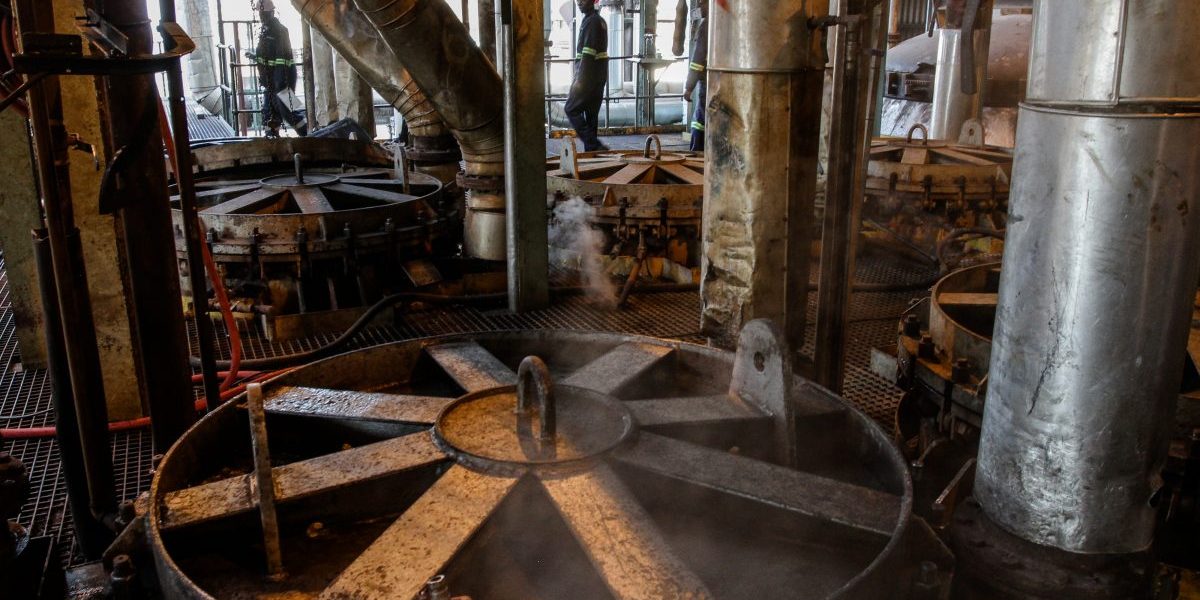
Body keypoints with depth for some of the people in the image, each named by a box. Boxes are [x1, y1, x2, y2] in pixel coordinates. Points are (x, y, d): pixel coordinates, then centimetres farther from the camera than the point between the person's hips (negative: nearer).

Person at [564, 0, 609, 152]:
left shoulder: (591, 22, -14)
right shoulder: (601, 21, 18)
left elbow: (588, 53, -20)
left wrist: (579, 79, -22)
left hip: (588, 75, -9)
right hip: (600, 75, 9)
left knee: (571, 109, -4)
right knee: (591, 114, 9)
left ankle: (593, 145, -12)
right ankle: (591, 150, 10)